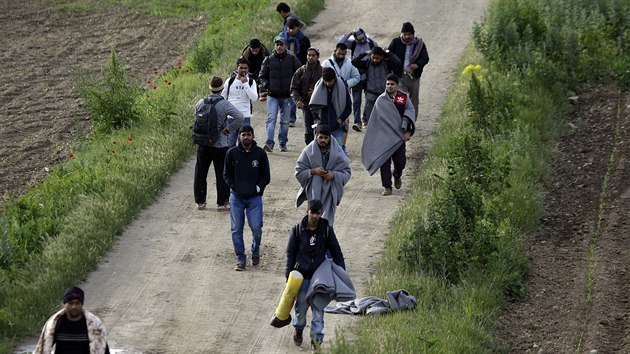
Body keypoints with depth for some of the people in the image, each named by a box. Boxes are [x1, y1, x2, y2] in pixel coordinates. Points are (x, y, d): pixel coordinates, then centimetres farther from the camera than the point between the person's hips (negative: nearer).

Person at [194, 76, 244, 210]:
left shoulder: (201, 103, -1)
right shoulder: (224, 105, -14)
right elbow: (240, 117, -22)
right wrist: (229, 129, -8)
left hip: (202, 143, 4)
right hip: (219, 145, -4)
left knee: (200, 173, 14)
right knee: (221, 174, 5)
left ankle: (200, 201, 20)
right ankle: (222, 203, 8)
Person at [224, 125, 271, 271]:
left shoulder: (260, 153, 0)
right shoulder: (232, 153, 1)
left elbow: (266, 176, 7)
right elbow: (227, 174, 10)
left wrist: (259, 187, -4)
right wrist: (233, 186, -2)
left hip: (254, 197, -1)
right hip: (236, 197, 1)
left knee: (256, 228, -7)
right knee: (236, 229, -1)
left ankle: (255, 252, 21)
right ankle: (240, 258, 9)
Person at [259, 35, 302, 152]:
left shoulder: (292, 59, 1)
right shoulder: (269, 59, 2)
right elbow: (263, 76, 9)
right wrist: (263, 90, -3)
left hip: (287, 96, 1)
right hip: (272, 95, -1)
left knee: (285, 121, 9)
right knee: (271, 118, -13)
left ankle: (283, 143, 20)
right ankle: (269, 143, -20)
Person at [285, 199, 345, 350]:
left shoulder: (326, 230, -1)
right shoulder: (298, 230, -4)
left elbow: (336, 253, 6)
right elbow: (290, 253, 2)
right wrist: (288, 274, -1)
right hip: (302, 275, 0)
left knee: (318, 307, 0)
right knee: (301, 306, 8)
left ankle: (317, 336, 6)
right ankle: (298, 328, 35)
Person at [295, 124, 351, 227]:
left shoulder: (337, 152, -3)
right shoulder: (308, 151, -3)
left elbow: (346, 172, 2)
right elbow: (299, 172, 0)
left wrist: (334, 175, -16)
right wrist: (313, 171, -17)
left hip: (330, 192, 0)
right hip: (313, 191, 0)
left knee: (328, 221, -4)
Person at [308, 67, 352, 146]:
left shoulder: (342, 88, -3)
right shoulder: (319, 88, 2)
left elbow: (348, 108, 4)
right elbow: (313, 106, 13)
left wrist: (341, 119, -10)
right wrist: (316, 119, -1)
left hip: (337, 128, -2)